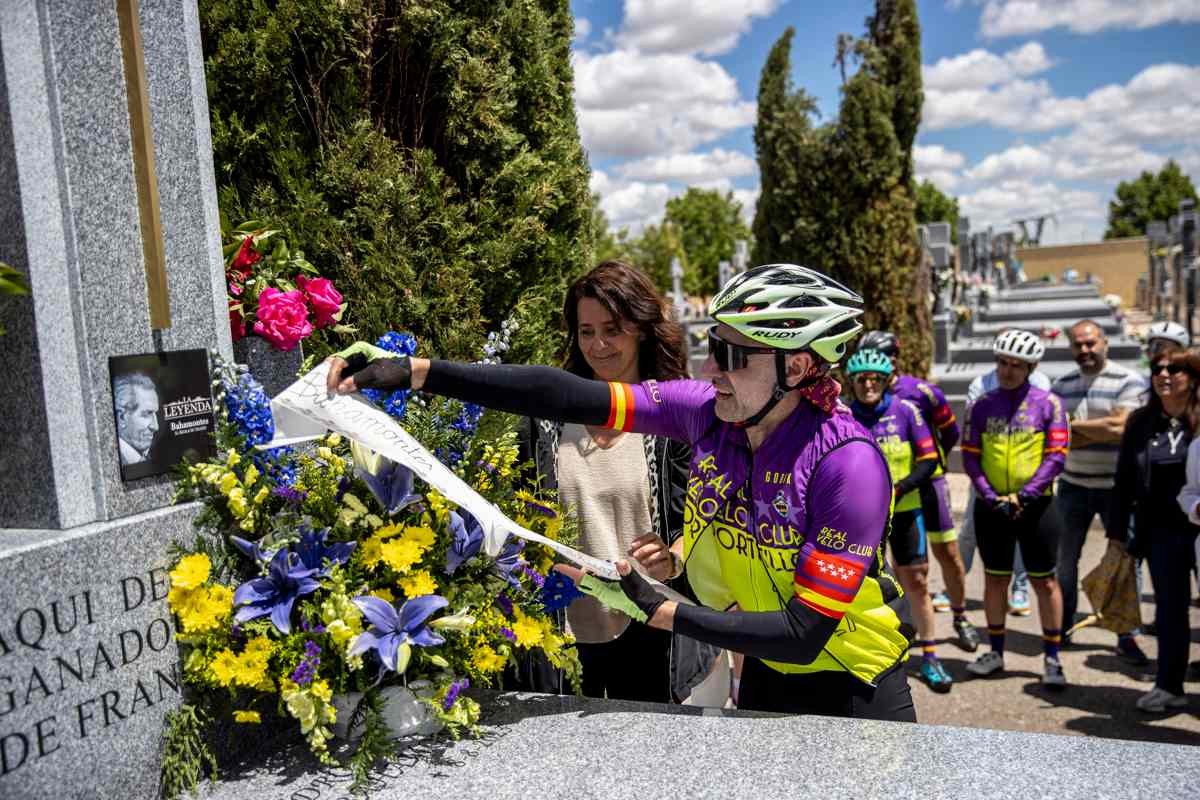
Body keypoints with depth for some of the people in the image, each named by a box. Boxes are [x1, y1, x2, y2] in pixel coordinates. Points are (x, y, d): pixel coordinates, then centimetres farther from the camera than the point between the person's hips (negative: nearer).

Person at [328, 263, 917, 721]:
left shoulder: (849, 463, -30)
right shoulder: (709, 411, -16)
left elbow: (802, 632, -28)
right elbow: (568, 397, -23)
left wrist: (659, 612, -32)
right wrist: (415, 372, -29)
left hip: (853, 690, -4)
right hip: (766, 675, 5)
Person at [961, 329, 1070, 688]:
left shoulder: (1048, 403, -2)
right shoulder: (982, 405, 5)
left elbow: (1056, 456, -7)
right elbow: (970, 456, 3)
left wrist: (1025, 496, -15)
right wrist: (989, 497, -10)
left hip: (1035, 506, -2)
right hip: (991, 507, 2)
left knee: (1044, 581, 4)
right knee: (995, 578, 10)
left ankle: (1052, 658, 14)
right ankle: (996, 652, 22)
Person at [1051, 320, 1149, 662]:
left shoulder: (1128, 381, -7)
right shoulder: (1062, 385, 6)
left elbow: (1120, 428, -21)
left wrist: (1074, 424, -11)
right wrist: (1100, 431, -15)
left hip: (1118, 486, -3)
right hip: (1073, 484, 4)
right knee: (1065, 557, 10)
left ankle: (1126, 637, 16)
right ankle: (1062, 626, 25)